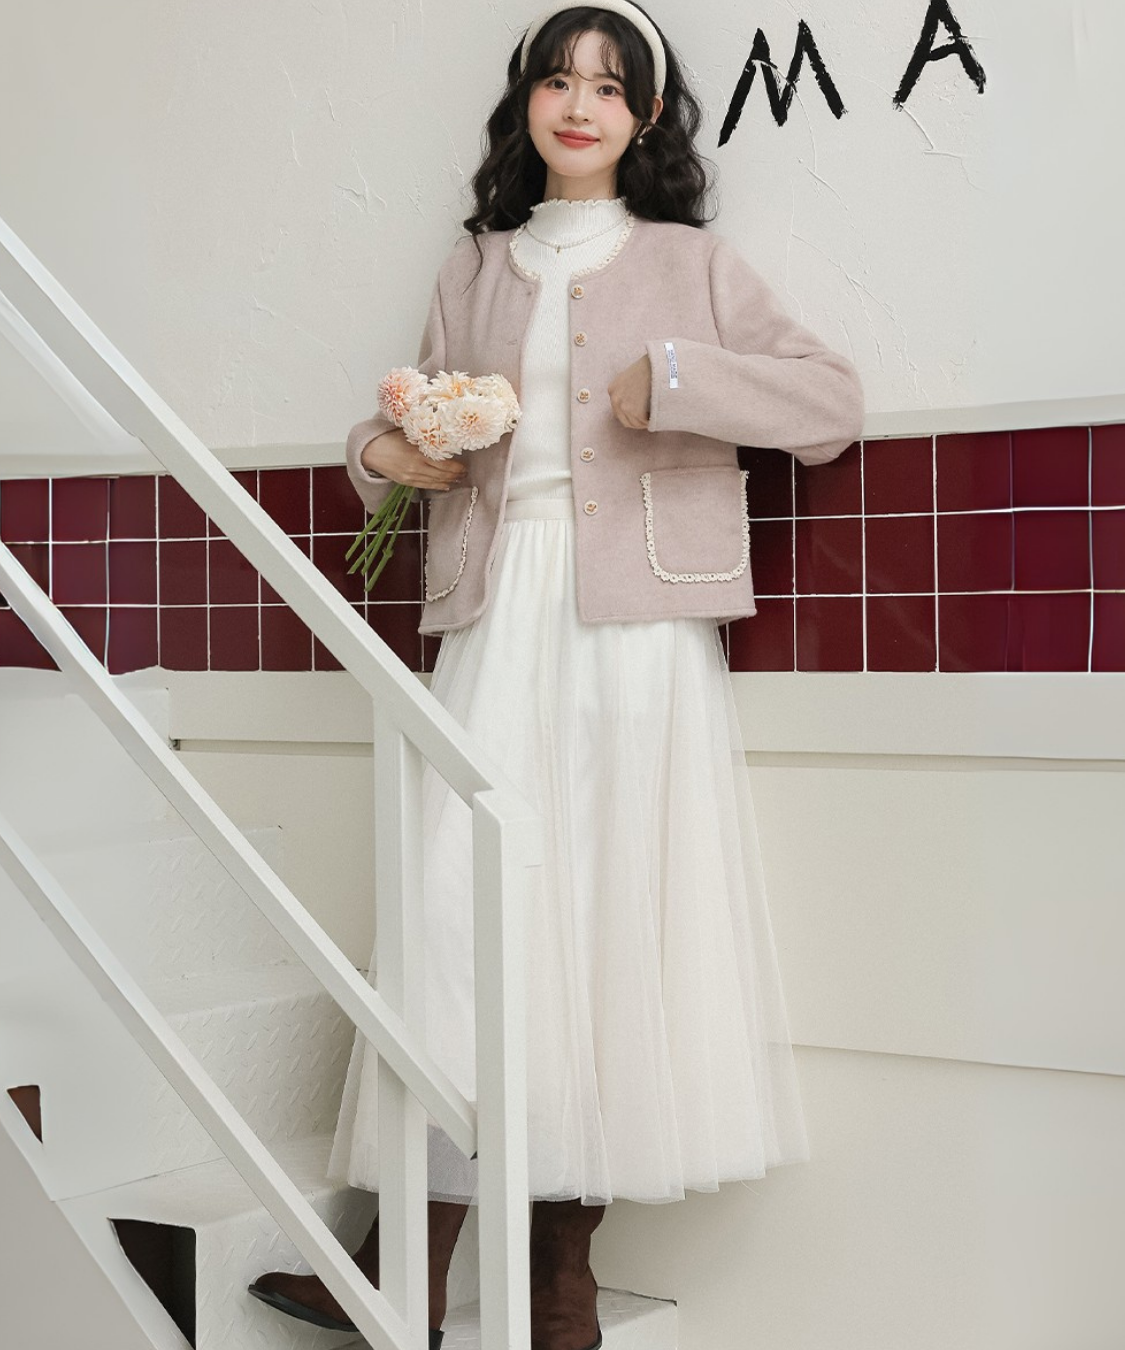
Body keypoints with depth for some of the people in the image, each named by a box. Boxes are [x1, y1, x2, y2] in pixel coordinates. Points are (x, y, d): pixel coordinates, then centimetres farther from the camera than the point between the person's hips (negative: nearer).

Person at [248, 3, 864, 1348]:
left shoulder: (694, 264, 11)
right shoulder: (473, 272, 19)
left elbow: (835, 404, 4)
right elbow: (426, 417, 28)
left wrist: (678, 376, -8)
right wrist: (384, 450, 5)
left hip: (637, 626, -2)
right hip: (499, 619, 2)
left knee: (616, 911, -5)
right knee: (463, 910, -8)